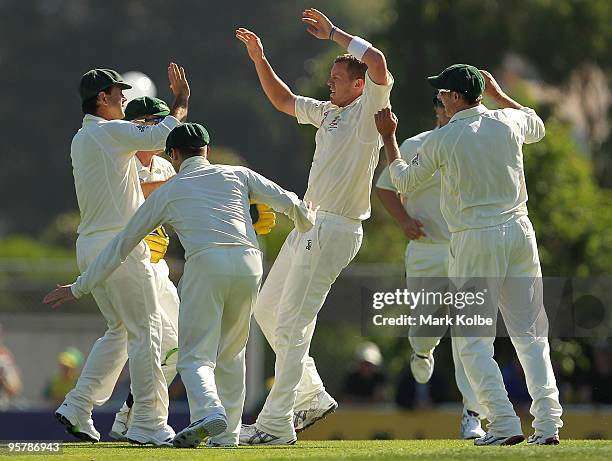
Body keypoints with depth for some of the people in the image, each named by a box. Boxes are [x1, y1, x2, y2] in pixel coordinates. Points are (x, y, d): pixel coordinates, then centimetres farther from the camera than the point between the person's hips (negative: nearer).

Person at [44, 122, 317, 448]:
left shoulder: (166, 193, 22)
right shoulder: (238, 175, 26)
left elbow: (121, 244, 26)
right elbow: (288, 202, 23)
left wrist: (79, 288, 33)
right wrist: (308, 225, 48)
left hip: (206, 263, -3)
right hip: (249, 263, 3)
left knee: (195, 356, -2)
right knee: (231, 353, 19)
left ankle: (209, 411, -31)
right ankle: (228, 433, 13)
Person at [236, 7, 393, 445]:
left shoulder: (367, 111, -9)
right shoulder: (328, 112, 17)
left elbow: (377, 62, -26)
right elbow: (283, 99, 30)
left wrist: (333, 31, -16)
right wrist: (259, 58, 18)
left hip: (336, 229, -10)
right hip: (307, 225, 10)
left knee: (292, 324, -10)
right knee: (267, 310, 16)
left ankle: (276, 425, -7)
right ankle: (312, 397, 24)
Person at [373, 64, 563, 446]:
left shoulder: (442, 140, -7)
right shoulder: (508, 124, 3)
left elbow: (404, 181, 8)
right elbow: (538, 127, 29)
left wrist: (389, 138, 20)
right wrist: (498, 93, 35)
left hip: (475, 242, -4)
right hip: (520, 232, 4)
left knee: (473, 339, 2)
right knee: (531, 335, 8)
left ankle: (505, 424, -10)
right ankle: (548, 424, -1)